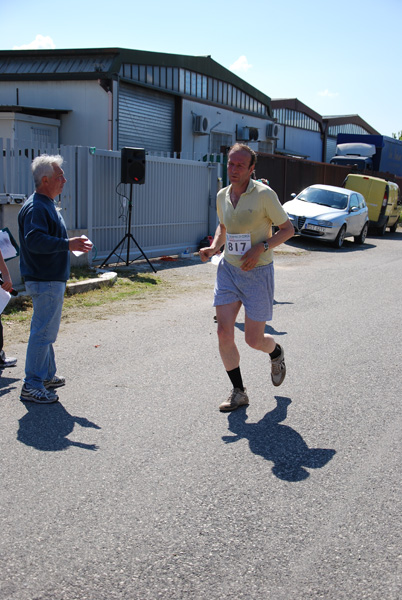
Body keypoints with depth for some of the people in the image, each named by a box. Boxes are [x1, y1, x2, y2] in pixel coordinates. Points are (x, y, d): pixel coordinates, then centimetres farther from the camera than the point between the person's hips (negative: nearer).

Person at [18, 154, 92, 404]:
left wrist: (72, 243, 13)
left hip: (52, 279, 11)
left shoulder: (47, 205, 16)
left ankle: (47, 376, 31)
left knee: (46, 331, 19)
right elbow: (35, 240, -30)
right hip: (45, 281, -11)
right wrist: (68, 244, -29)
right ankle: (32, 386, -1)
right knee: (43, 332, -7)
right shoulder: (36, 207, -18)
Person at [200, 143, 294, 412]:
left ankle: (277, 353, 37)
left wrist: (261, 248, -19)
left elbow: (288, 229, -6)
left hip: (258, 272, -5)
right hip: (228, 270, 5)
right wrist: (214, 247, 3)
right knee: (224, 332, -7)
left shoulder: (264, 194, -12)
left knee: (254, 339, -1)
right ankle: (239, 392, 9)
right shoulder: (222, 196, 5)